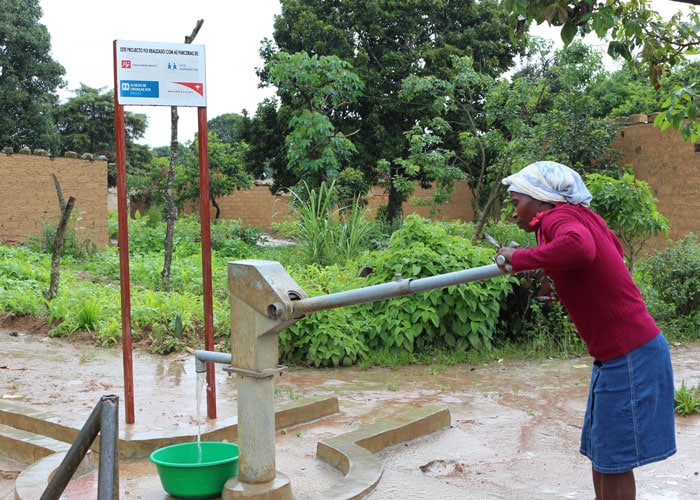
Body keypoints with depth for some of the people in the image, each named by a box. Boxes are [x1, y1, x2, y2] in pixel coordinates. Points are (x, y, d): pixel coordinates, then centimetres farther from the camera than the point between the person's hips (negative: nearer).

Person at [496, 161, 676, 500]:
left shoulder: (560, 216, -14)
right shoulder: (579, 216, 12)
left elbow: (580, 247, -39)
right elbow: (614, 247, 33)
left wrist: (520, 258, -25)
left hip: (631, 356, -9)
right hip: (617, 355, 9)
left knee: (614, 460, -2)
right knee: (600, 452, 16)